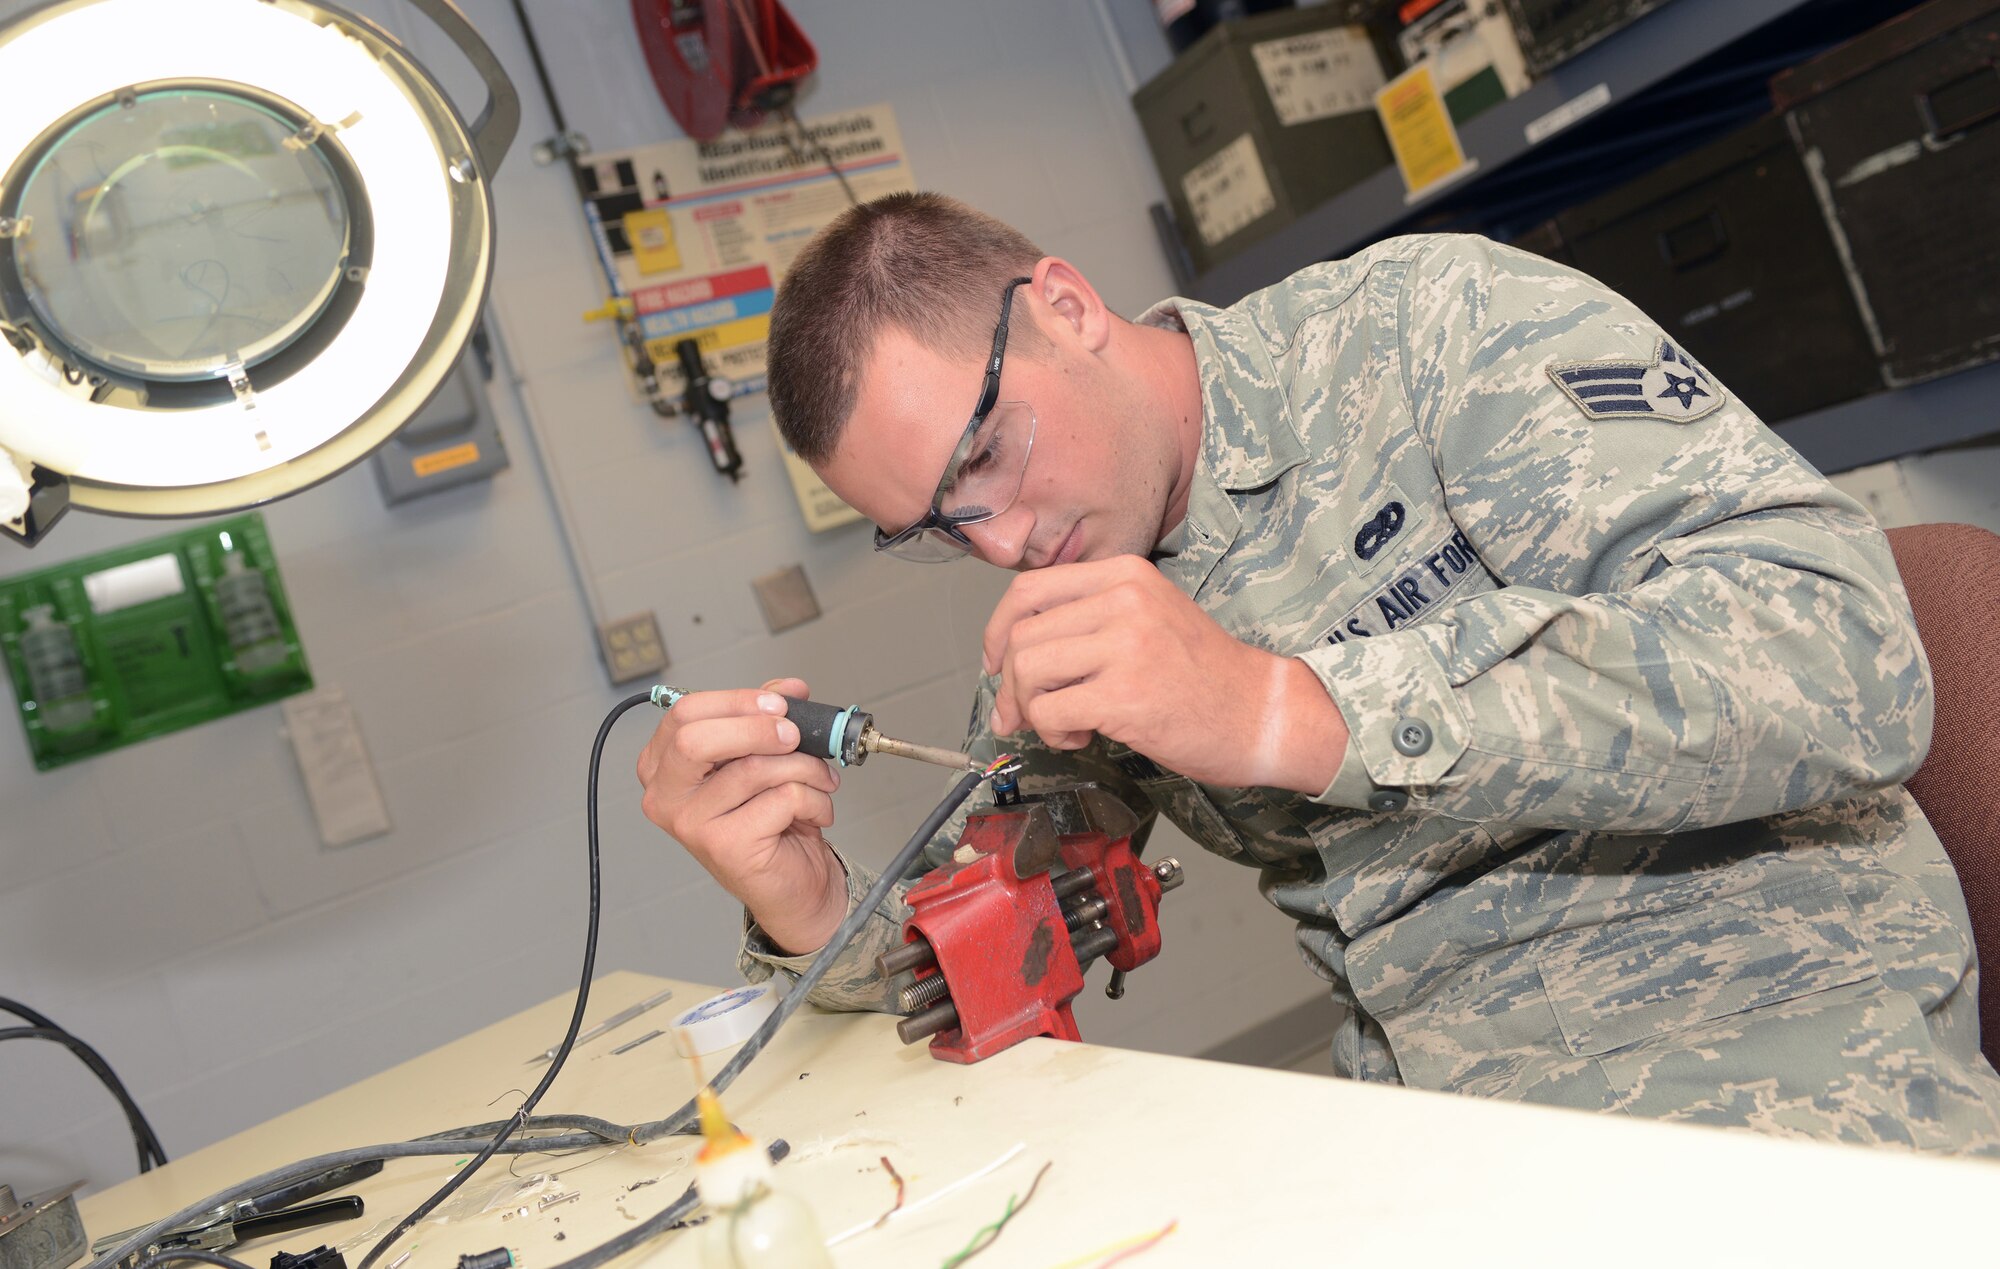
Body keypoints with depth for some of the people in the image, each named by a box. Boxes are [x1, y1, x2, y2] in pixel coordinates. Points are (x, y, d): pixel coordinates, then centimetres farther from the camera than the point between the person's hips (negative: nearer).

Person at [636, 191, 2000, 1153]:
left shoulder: (1433, 323, -10)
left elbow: (1847, 654, -21)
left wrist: (1287, 712, -29)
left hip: (1772, 991, -2)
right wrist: (811, 910, -14)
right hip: (1423, 1080, 3)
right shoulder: (1064, 638, 6)